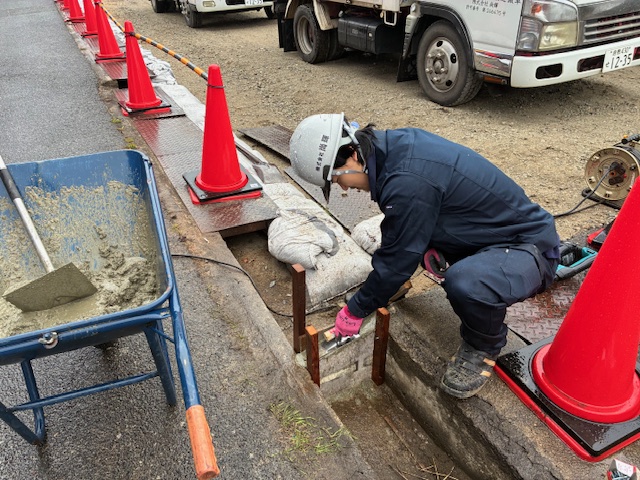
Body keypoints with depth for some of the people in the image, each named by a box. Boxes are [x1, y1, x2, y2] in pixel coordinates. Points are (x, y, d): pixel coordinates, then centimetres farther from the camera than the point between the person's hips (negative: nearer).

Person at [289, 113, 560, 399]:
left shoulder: (407, 183, -31)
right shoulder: (396, 143, -2)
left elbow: (396, 260, -20)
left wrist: (355, 311, -7)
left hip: (529, 249, -9)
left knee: (465, 284, -38)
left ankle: (485, 348, -3)